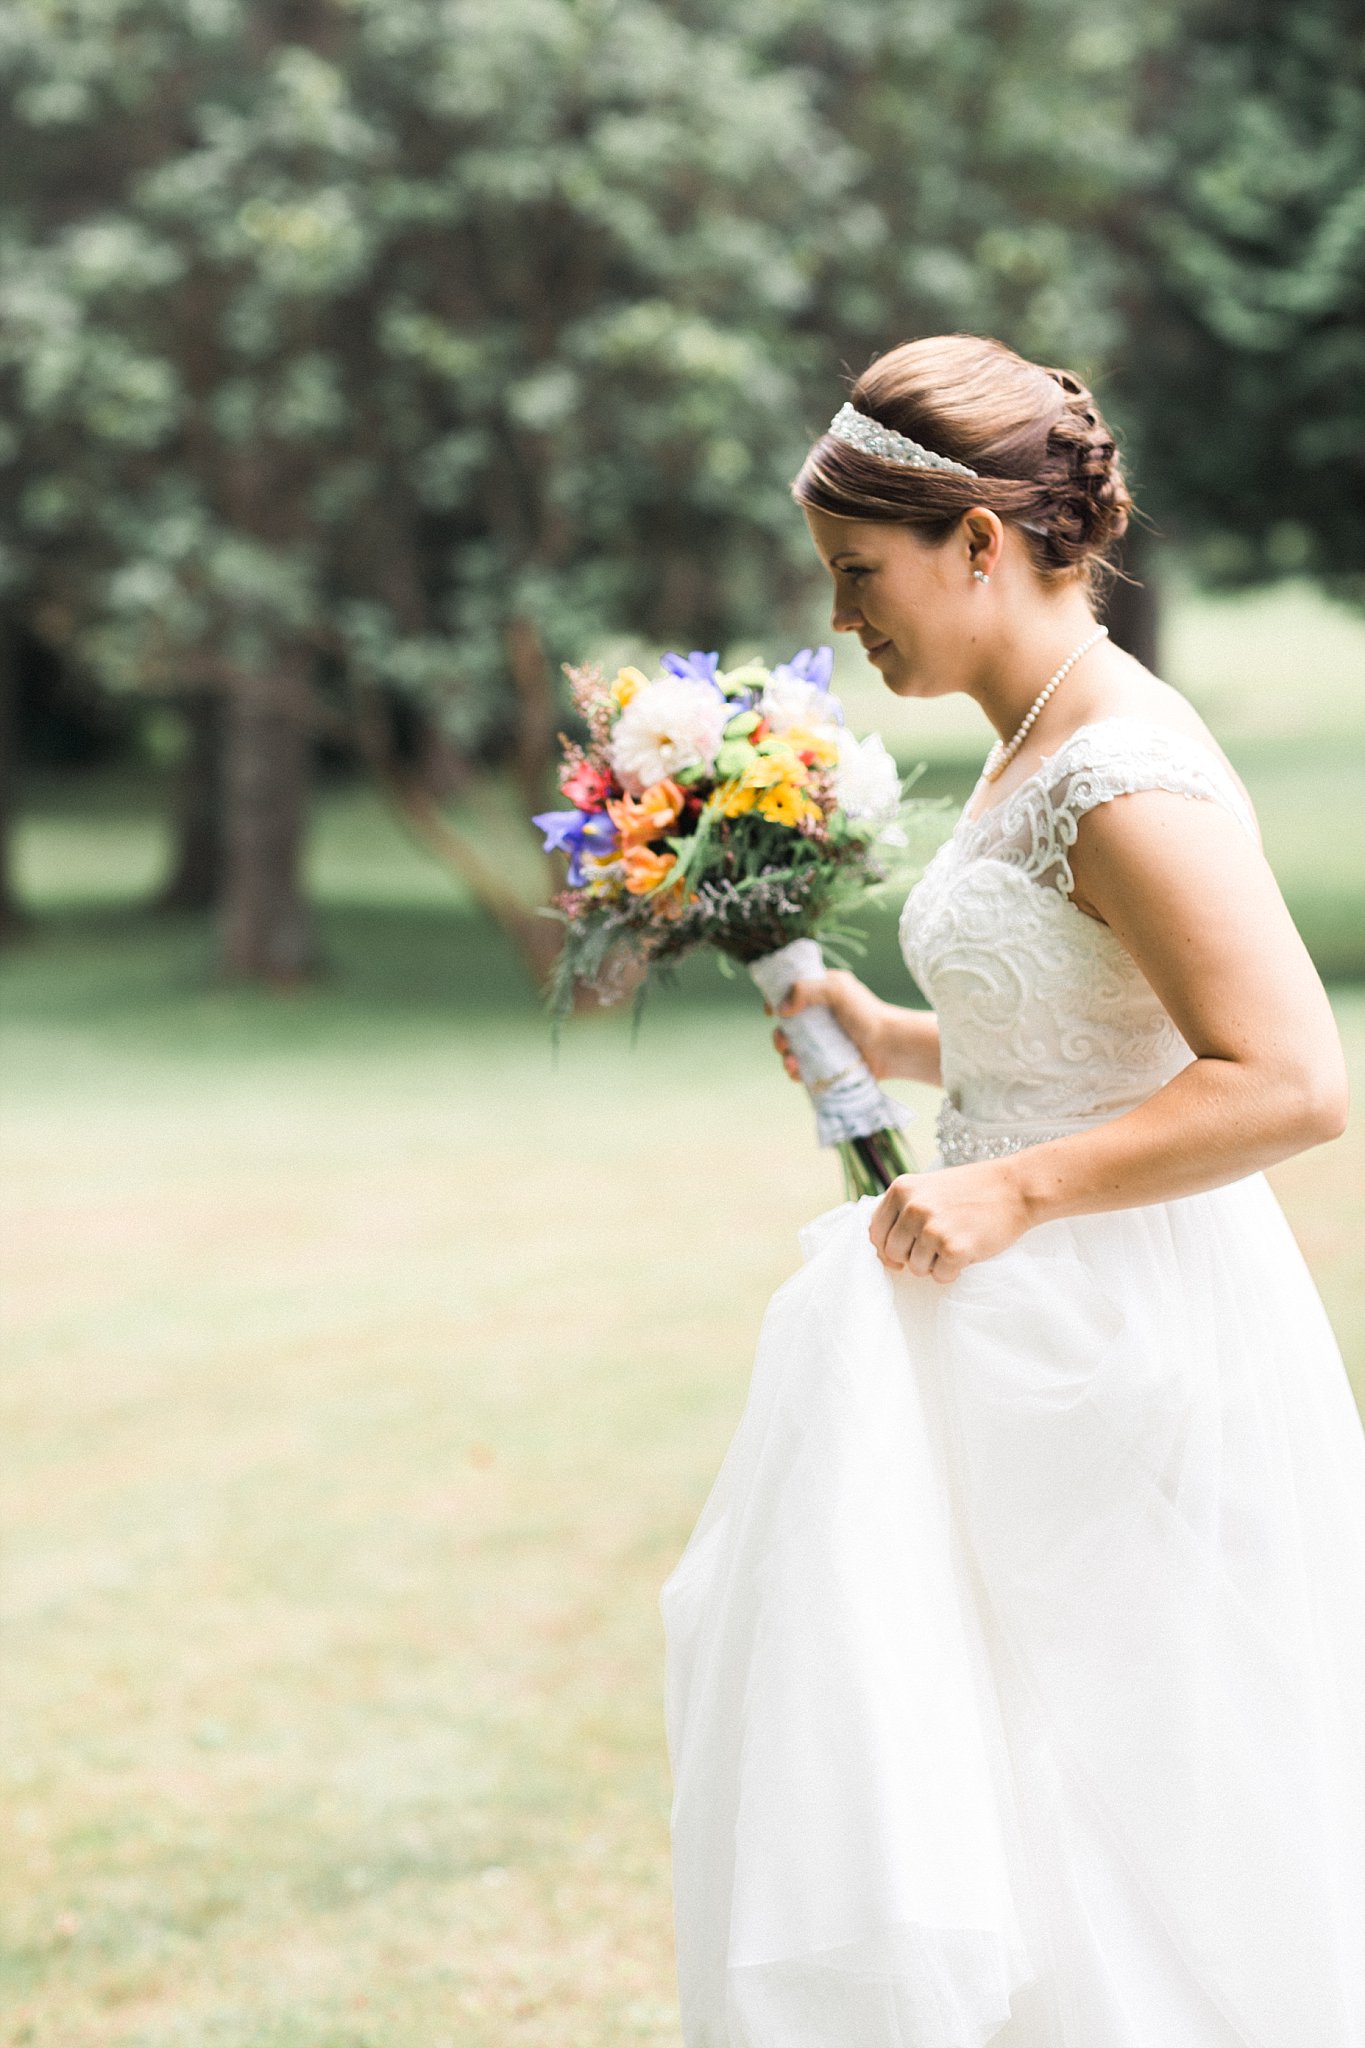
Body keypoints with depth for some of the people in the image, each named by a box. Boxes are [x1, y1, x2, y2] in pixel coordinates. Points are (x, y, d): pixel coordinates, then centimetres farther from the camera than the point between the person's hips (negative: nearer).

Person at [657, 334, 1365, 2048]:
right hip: (1021, 1346, 10)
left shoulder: (1126, 780, -19)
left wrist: (1009, 1190, -24)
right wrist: (900, 1046, 10)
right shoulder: (1034, 751, 11)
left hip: (1131, 1367, -10)